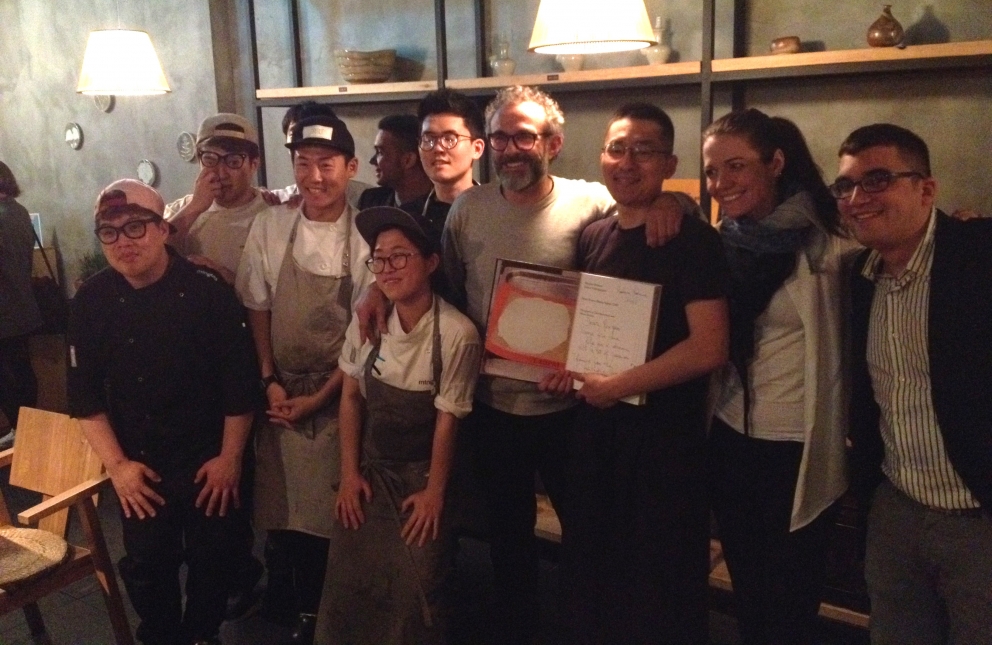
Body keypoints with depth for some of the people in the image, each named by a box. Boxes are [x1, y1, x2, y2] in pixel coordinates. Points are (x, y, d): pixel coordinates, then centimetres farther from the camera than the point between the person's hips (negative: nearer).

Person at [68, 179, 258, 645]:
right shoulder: (90, 303, -4)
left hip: (210, 460, -1)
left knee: (213, 561, 11)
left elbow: (240, 381, -10)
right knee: (147, 566, 11)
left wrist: (230, 457, -9)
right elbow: (85, 396, 0)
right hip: (140, 467, 2)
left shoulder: (209, 292, -12)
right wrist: (116, 464, -6)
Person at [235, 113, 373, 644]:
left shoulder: (367, 237, -11)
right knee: (283, 512, 8)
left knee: (336, 515, 3)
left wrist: (320, 397, -9)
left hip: (340, 396, -3)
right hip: (281, 394, 3)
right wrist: (270, 381, -1)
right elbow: (257, 309, 6)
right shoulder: (269, 227, -2)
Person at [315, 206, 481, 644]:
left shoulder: (456, 334, -22)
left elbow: (447, 420, -14)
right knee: (347, 581, 8)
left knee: (416, 590, 2)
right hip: (369, 469, 4)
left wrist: (434, 492, -6)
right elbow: (351, 397, 1)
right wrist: (349, 473, 2)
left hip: (419, 476, -4)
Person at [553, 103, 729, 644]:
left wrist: (618, 385, -18)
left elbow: (709, 347, -20)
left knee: (660, 593, 9)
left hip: (665, 437, -6)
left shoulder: (693, 239, -13)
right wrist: (567, 365, 0)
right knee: (588, 576, 19)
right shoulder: (592, 237, 7)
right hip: (594, 428, 6)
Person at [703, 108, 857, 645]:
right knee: (746, 590, 21)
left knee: (789, 602, 11)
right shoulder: (721, 241, 4)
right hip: (731, 439, 5)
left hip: (799, 448, -5)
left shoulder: (828, 243, -13)